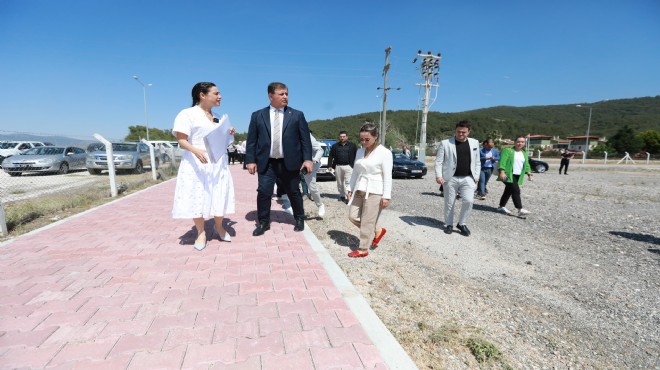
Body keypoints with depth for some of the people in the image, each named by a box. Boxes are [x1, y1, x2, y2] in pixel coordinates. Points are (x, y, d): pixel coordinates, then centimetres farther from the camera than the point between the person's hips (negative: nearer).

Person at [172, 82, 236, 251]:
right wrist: (195, 151, -29)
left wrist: (230, 134, 4)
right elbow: (181, 140, -11)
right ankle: (201, 232, 16)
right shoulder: (188, 114, -5)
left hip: (218, 164, 6)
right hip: (197, 163, -5)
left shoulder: (217, 117, 16)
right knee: (198, 197, 0)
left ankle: (219, 227, 27)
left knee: (219, 196, 7)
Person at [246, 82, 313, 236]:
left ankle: (300, 219, 31)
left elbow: (305, 139, 1)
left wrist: (307, 159, -8)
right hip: (266, 163, 1)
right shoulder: (257, 116, 5)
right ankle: (263, 222, 16)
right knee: (263, 192, -3)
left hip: (289, 162, 0)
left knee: (293, 192, 10)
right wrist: (251, 160, -3)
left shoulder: (297, 115, 3)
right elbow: (251, 141, 4)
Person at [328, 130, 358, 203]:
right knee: (340, 183, 9)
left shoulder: (352, 146, 7)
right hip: (338, 166, 3)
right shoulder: (335, 146, 10)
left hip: (348, 166, -3)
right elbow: (330, 156, 10)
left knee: (348, 182, -11)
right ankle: (342, 196, 22)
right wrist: (329, 165, 1)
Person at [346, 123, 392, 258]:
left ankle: (363, 249, 15)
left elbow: (387, 176, -11)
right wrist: (350, 188, 14)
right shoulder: (360, 152, 10)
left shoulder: (385, 153, -9)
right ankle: (377, 231, 27)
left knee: (367, 222, -1)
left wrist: (386, 196, -14)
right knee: (353, 216, 8)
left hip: (374, 192, -7)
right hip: (359, 190, 7)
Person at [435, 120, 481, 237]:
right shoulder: (445, 143, -2)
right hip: (450, 178, -2)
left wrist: (476, 176, 7)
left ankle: (462, 223, 11)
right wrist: (438, 175, -14)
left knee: (468, 201, -9)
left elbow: (477, 162, 14)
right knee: (449, 203, 6)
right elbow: (439, 161, -4)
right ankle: (449, 224, 23)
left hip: (468, 178, 2)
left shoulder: (474, 143, 10)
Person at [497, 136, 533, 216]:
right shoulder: (508, 150, -4)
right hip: (509, 175, -7)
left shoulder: (524, 153, 18)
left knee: (508, 191, 12)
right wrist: (502, 171, -23)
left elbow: (526, 164, 24)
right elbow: (502, 161, -13)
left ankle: (502, 206, 22)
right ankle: (520, 210, -17)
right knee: (516, 190, -15)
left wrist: (529, 173, 10)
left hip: (518, 176, 7)